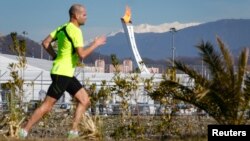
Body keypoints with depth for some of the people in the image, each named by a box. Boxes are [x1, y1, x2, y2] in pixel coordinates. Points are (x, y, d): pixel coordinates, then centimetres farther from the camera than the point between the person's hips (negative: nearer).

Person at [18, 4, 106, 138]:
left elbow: (45, 43, 13)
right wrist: (95, 44, -13)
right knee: (47, 106, -7)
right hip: (62, 73, -10)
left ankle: (73, 132, 7)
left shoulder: (63, 27, 12)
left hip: (67, 73, 10)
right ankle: (24, 131, -2)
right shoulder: (75, 31, -16)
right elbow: (82, 55, -24)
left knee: (85, 101, 8)